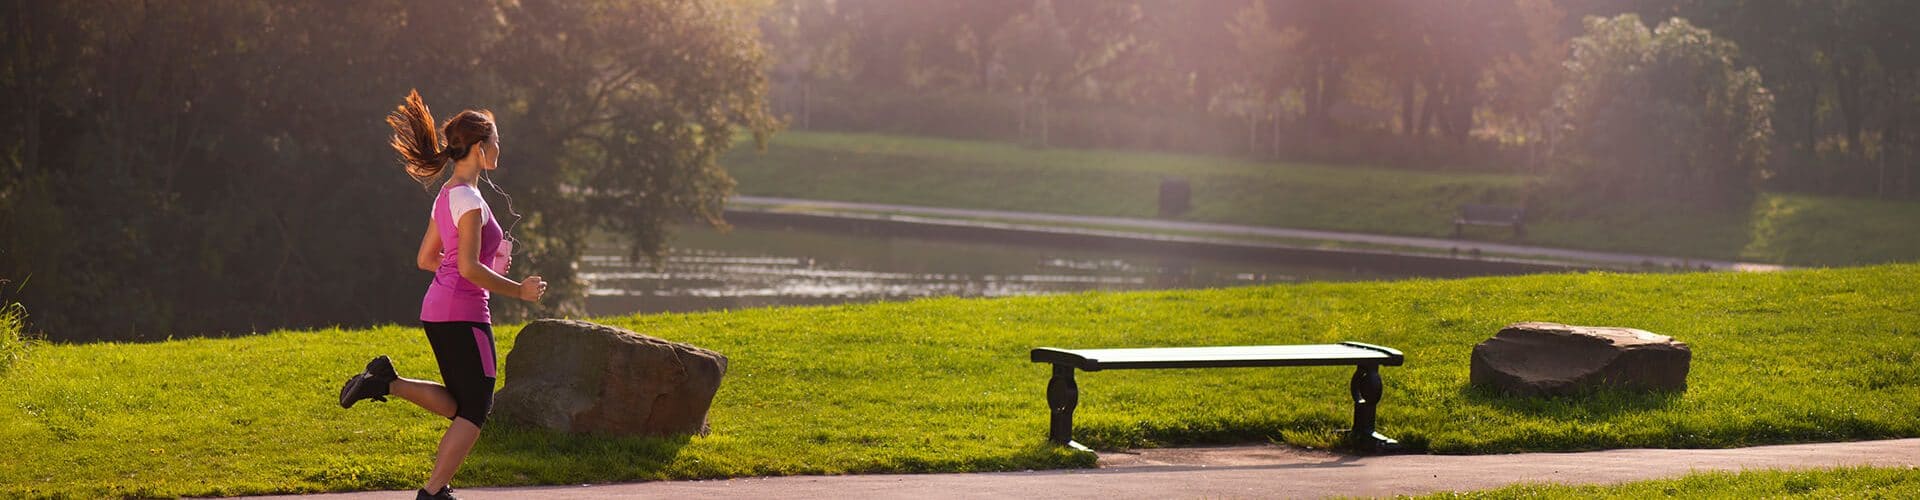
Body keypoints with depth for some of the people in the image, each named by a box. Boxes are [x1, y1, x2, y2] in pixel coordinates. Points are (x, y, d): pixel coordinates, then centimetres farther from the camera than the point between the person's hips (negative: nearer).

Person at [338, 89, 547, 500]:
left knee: (457, 405, 16)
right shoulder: (469, 199, -15)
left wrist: (487, 267, 22)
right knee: (476, 410, -1)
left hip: (438, 311, 9)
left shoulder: (447, 196, 14)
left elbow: (426, 259, 20)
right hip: (462, 313, -9)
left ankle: (386, 382, 2)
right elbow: (469, 268, -22)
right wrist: (518, 290, -12)